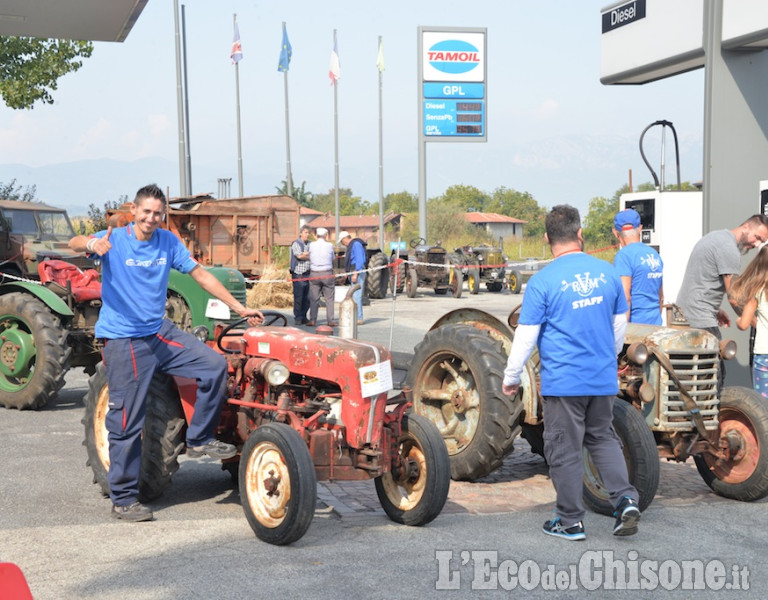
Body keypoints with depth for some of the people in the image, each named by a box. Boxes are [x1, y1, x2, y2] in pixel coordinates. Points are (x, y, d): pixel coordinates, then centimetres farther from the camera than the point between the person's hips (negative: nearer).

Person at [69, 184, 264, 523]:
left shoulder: (167, 242, 4)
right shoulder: (114, 241, -9)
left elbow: (200, 274, 8)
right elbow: (74, 243, -28)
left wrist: (239, 308, 4)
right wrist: (92, 244, -54)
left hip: (160, 333, 5)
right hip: (123, 341, -5)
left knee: (215, 365, -10)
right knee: (127, 423, -2)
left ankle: (199, 440, 7)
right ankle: (123, 499, 12)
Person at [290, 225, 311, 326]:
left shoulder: (309, 245, 17)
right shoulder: (296, 244, -3)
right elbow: (299, 256, -15)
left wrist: (305, 254, -6)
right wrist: (309, 256, -2)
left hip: (307, 274, 6)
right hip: (298, 274, -6)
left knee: (307, 298, 5)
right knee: (298, 297, -5)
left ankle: (303, 317, 14)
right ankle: (297, 318, 1)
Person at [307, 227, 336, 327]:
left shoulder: (312, 245, -1)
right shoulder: (330, 245, -2)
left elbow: (309, 257, 6)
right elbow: (333, 258, 9)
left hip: (314, 274, 1)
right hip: (327, 273, -1)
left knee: (314, 298, 6)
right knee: (329, 298, 5)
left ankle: (312, 320, 0)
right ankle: (330, 320, 3)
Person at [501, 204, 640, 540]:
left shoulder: (542, 281, -12)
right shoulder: (606, 272, 2)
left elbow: (526, 336, -10)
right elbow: (620, 323, 13)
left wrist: (511, 378, 2)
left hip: (562, 382, -5)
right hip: (603, 378, 5)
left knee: (564, 449, 6)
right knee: (603, 437, 21)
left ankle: (570, 521, 15)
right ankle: (625, 499, 6)